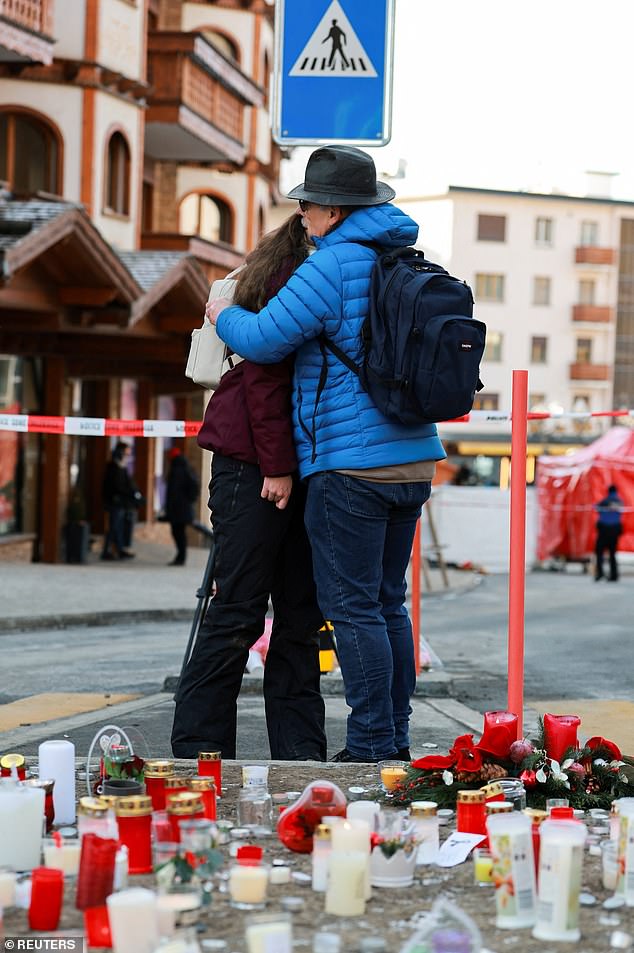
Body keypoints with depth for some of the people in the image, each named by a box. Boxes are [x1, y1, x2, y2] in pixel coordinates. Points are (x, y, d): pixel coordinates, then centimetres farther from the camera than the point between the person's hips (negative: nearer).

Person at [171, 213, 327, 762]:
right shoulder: (289, 273, -10)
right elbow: (263, 371, -16)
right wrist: (276, 465, -17)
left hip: (296, 463, 9)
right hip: (253, 462, -9)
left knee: (302, 613, 7)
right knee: (240, 611, -5)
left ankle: (299, 751, 11)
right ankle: (197, 751, 3)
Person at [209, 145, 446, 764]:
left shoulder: (332, 266, -13)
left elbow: (264, 339, -13)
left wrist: (224, 316, 9)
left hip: (351, 462, -9)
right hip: (414, 458, 9)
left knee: (351, 606, -3)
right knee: (387, 601, 14)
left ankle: (372, 744, -1)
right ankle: (395, 740, 18)